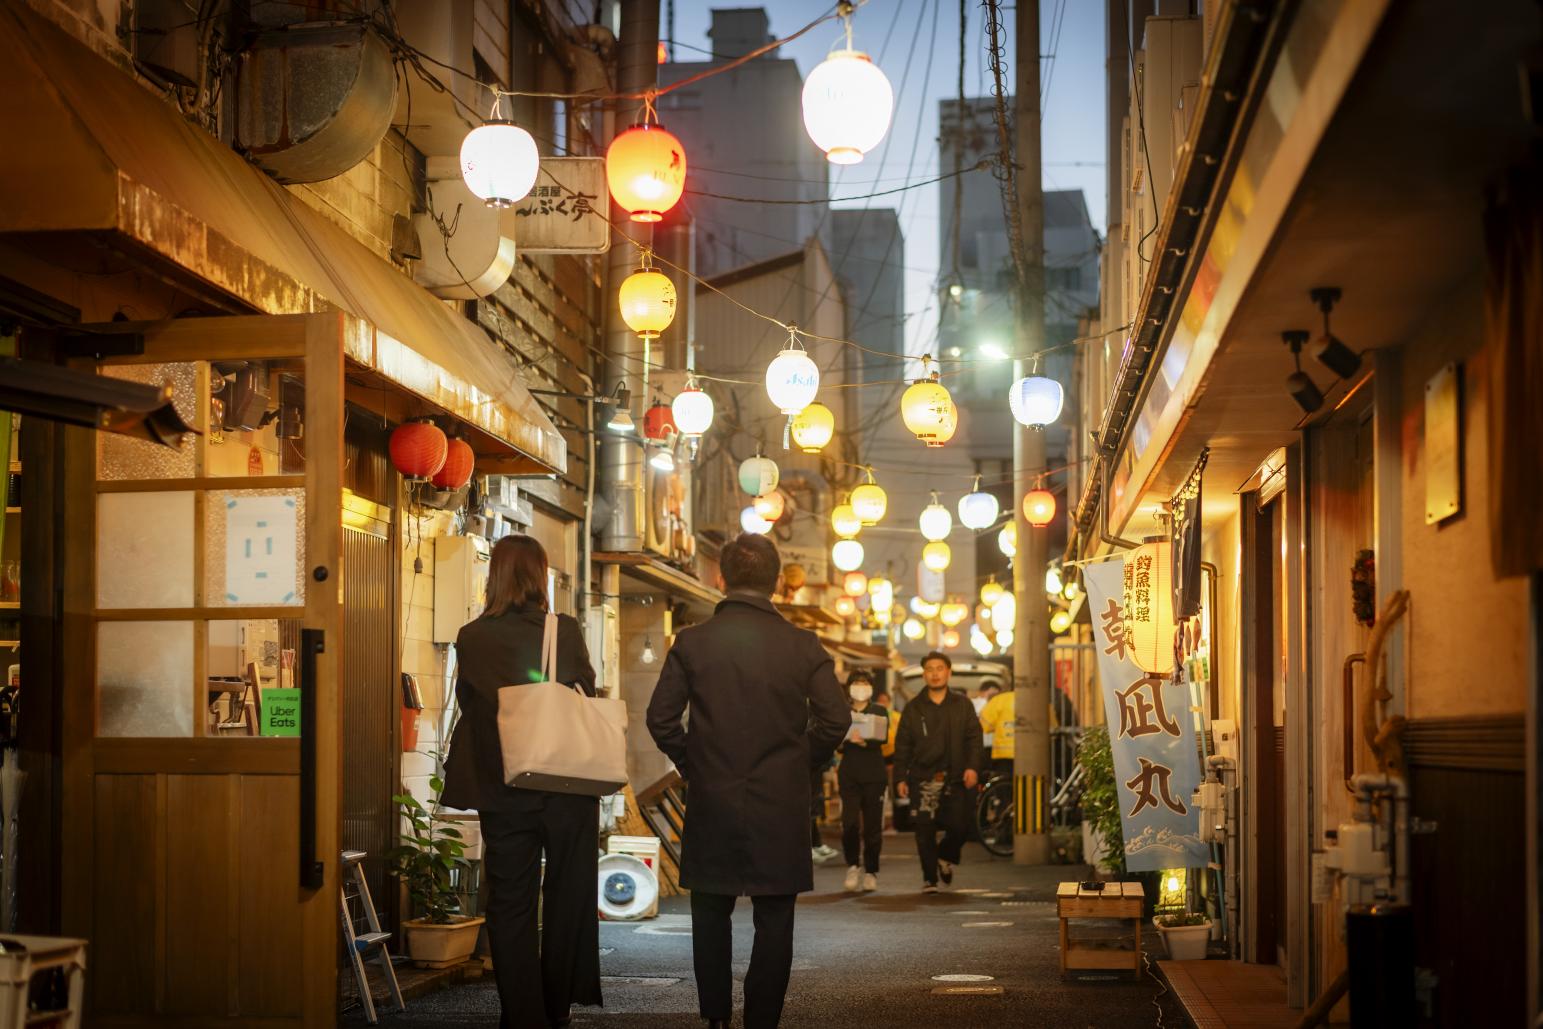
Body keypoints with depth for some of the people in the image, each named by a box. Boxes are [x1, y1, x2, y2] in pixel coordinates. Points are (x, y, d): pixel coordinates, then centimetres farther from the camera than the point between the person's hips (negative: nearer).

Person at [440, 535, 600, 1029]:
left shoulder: (471, 639, -7)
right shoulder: (565, 631, -10)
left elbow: (466, 704, 6)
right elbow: (586, 698, 0)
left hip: (502, 792, 0)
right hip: (567, 788, 0)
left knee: (509, 906, 8)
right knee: (567, 900, 16)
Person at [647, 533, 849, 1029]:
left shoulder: (691, 643, -4)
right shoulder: (803, 645, -4)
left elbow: (661, 718, -5)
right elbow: (835, 719, -5)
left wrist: (691, 765, 11)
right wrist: (801, 763, 10)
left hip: (711, 803, 1)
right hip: (781, 808, -1)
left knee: (711, 915, 14)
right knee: (774, 922, 5)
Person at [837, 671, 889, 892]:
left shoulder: (879, 712, 8)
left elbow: (883, 739, -8)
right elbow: (837, 743, 3)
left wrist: (863, 741, -26)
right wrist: (850, 739, -19)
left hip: (874, 775, 0)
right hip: (849, 774, 0)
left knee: (873, 825, -1)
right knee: (849, 823, -13)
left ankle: (870, 872, 10)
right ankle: (853, 866, 4)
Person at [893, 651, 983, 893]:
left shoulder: (962, 705, 11)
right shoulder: (913, 709, 10)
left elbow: (974, 737, 6)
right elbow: (902, 745, 8)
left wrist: (973, 766, -9)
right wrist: (900, 777, 0)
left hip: (955, 778, 0)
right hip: (923, 778, 0)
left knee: (958, 827, -4)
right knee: (925, 830, -5)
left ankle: (945, 856, 28)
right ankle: (929, 878, 5)